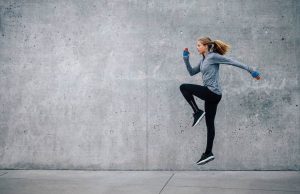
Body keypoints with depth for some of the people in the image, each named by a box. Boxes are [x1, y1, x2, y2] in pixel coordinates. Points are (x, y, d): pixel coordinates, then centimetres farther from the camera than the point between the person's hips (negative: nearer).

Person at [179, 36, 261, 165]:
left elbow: (233, 62, -9)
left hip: (213, 93, -9)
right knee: (209, 124, 10)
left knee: (183, 87, -9)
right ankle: (208, 153, 15)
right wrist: (186, 59, 13)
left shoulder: (213, 56, -8)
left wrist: (251, 70, -11)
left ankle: (198, 112, -6)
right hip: (211, 95, 9)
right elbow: (192, 72, 24)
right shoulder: (203, 61, 18)